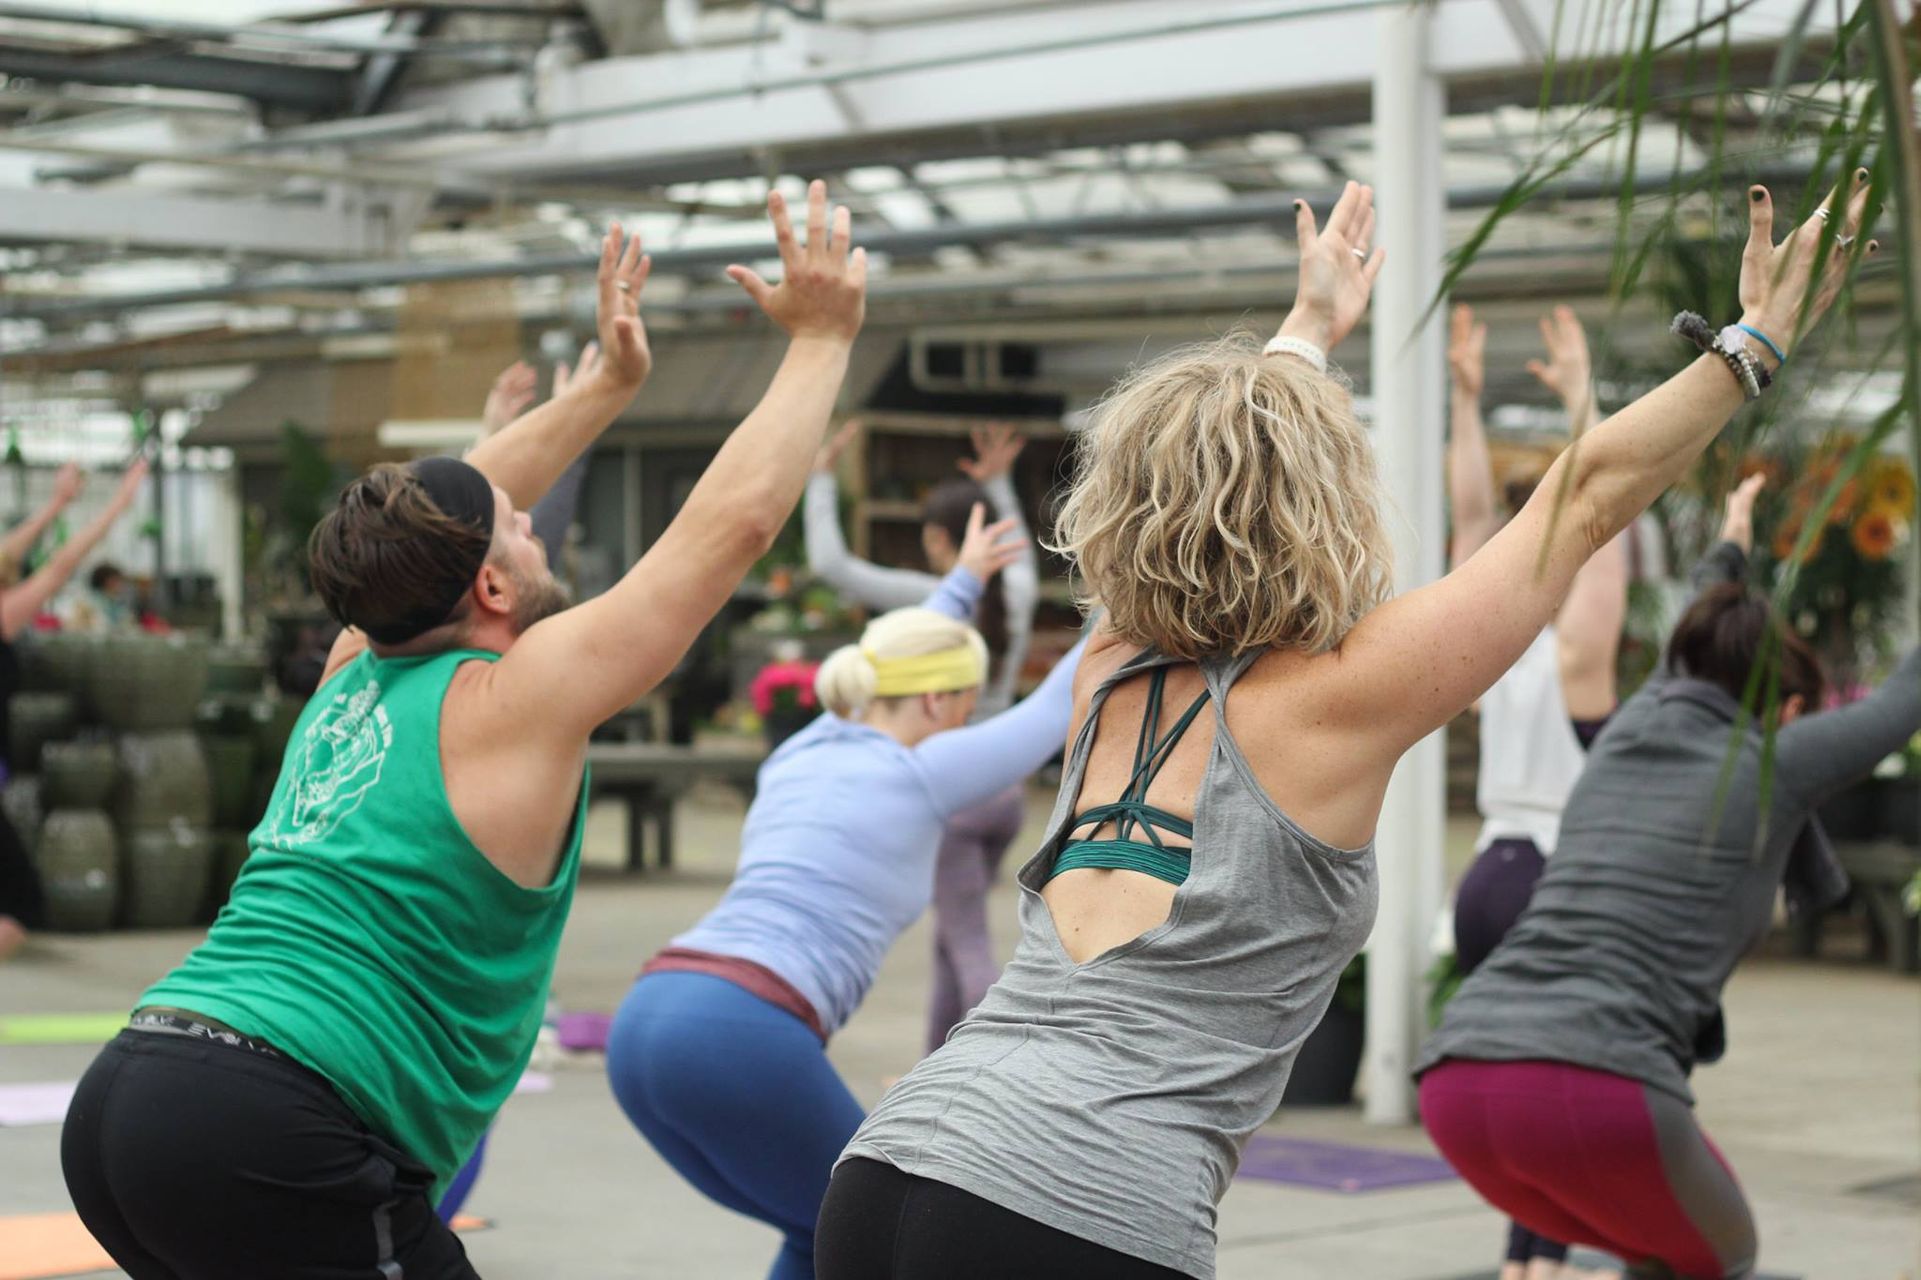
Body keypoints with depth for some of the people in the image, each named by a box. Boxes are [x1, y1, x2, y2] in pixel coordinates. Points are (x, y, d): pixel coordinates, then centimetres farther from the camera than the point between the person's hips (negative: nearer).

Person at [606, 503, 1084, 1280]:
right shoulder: (918, 776, 3)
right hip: (741, 1040, -8)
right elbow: (1056, 708, 15)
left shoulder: (799, 754, 23)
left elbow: (891, 669, 44)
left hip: (645, 1021, 8)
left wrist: (963, 583, 59)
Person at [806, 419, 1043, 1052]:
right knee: (951, 938, 19)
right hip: (1004, 787, 7)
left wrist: (821, 478, -3)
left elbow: (829, 563, -13)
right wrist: (998, 486, 33)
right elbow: (1020, 556, 31)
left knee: (970, 946, -6)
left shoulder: (930, 600, -13)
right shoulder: (1016, 595, 4)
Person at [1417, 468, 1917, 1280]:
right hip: (1594, 1096, -6)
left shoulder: (1633, 730, 26)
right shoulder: (1768, 762, 10)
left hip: (1459, 1083, 6)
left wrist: (1728, 552, 71)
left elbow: (1697, 662, 51)